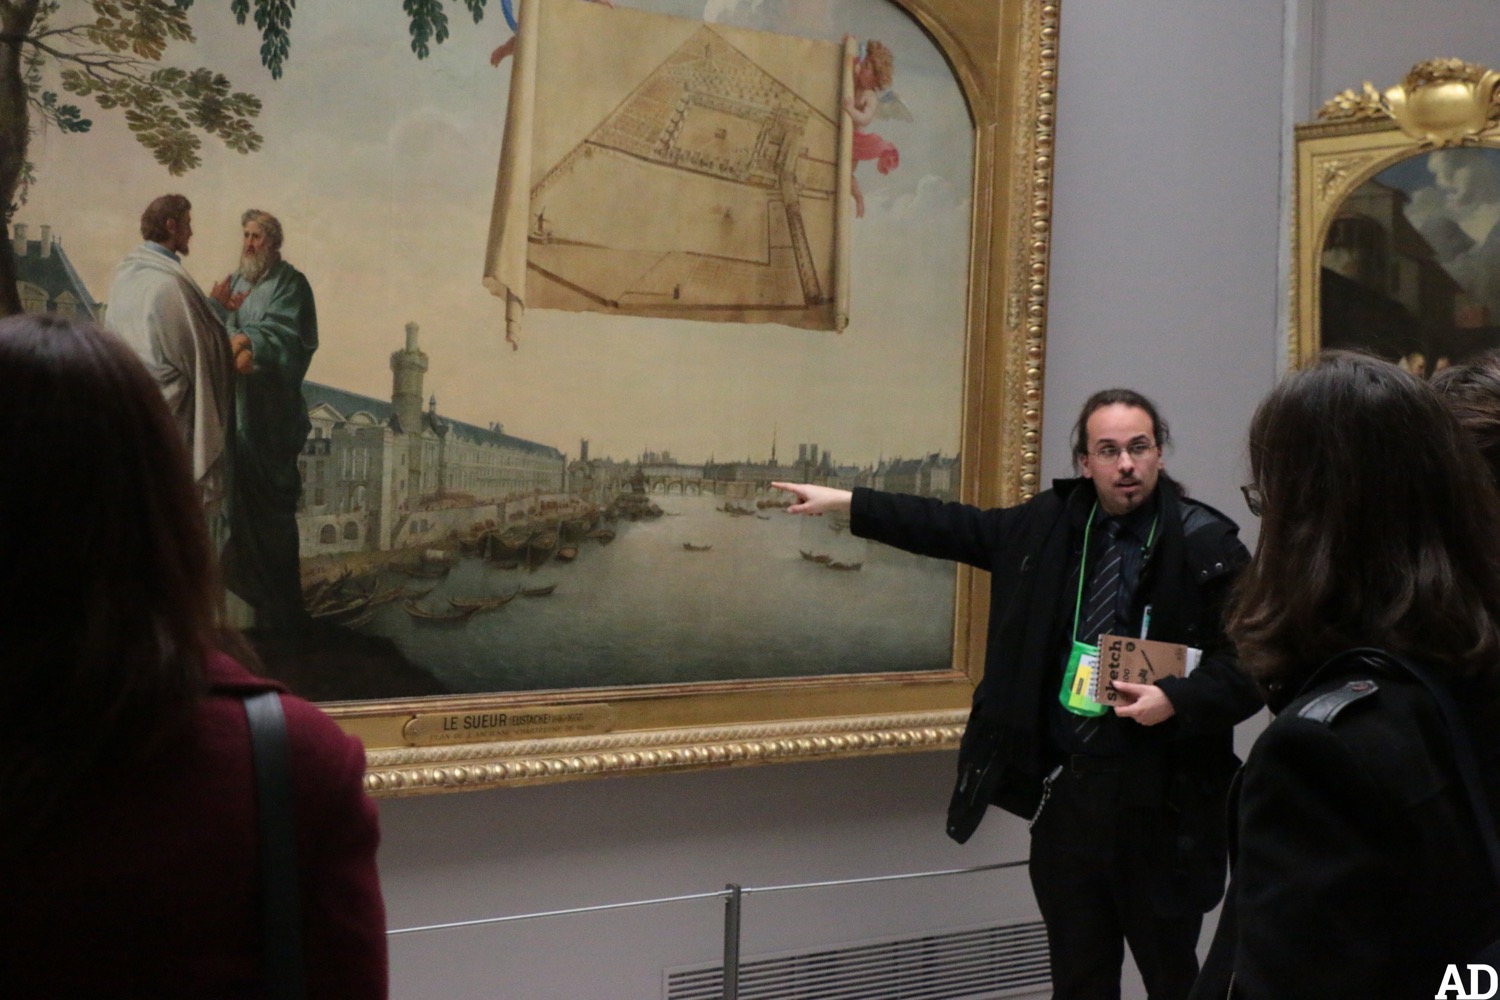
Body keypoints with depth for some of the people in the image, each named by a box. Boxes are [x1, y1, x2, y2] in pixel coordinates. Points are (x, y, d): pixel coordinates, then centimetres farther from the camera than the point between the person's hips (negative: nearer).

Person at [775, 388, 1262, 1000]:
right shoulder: (1051, 523, 6)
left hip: (1160, 799, -4)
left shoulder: (1205, 544, -8)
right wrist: (844, 503, 17)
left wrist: (1175, 701, -23)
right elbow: (954, 529, 16)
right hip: (1061, 788, 4)